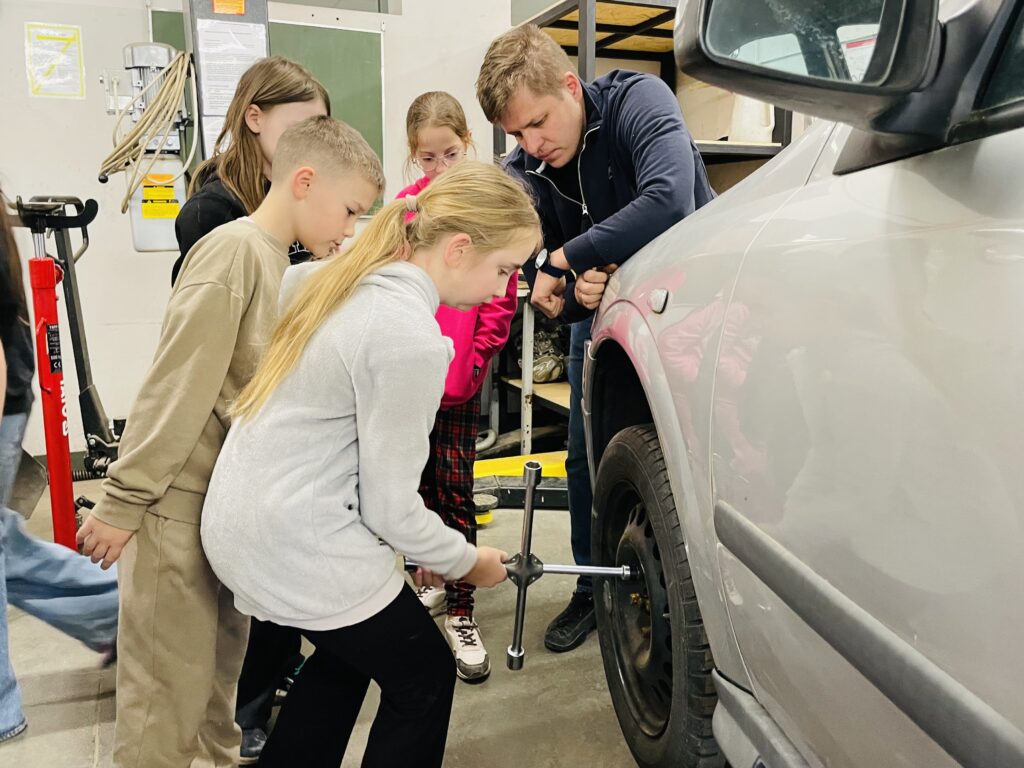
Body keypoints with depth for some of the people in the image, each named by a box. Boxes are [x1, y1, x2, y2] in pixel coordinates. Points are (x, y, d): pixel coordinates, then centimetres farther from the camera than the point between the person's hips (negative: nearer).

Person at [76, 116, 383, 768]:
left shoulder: (275, 260, 10)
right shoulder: (235, 248, -17)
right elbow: (176, 386, -20)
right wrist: (123, 501, -18)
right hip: (181, 509, -8)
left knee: (223, 665, 20)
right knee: (170, 690, 5)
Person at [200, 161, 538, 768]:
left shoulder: (359, 282, 5)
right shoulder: (409, 337, -24)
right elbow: (390, 506, -18)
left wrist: (420, 546, 15)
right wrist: (466, 561, 1)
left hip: (241, 519, 9)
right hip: (299, 544, -9)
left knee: (348, 655, 29)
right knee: (425, 678, 13)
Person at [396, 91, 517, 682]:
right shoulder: (404, 207, 4)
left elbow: (502, 295, -3)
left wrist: (472, 359, -8)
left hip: (461, 376, -3)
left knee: (455, 489, 1)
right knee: (421, 481, 14)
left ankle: (460, 612, 13)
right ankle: (430, 576, 35)